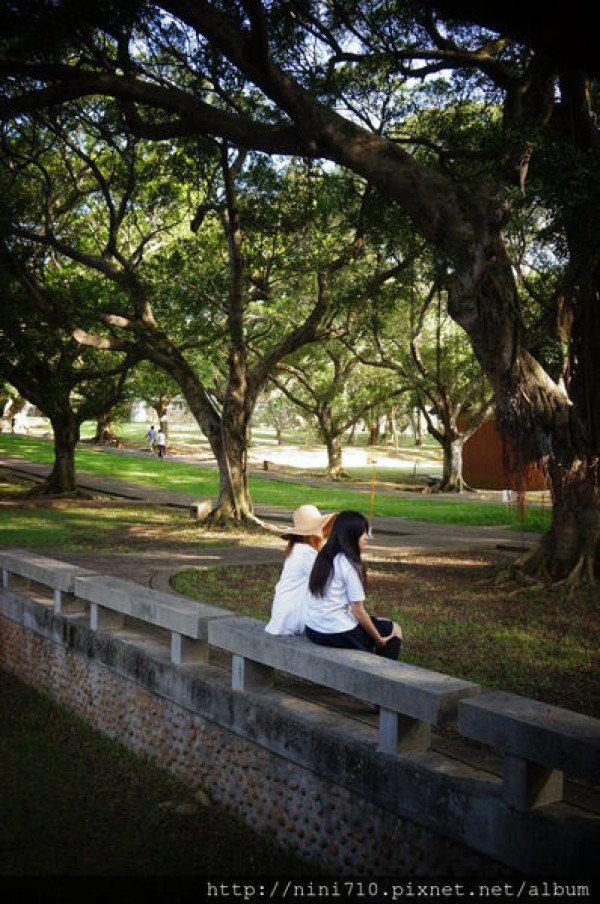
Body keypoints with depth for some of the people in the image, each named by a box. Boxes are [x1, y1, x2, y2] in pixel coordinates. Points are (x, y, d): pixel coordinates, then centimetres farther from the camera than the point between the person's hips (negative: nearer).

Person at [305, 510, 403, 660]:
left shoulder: (323, 558, 8)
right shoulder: (348, 564, -16)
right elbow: (358, 611, -14)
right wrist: (379, 640, -1)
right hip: (337, 634, -8)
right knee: (394, 629, 11)